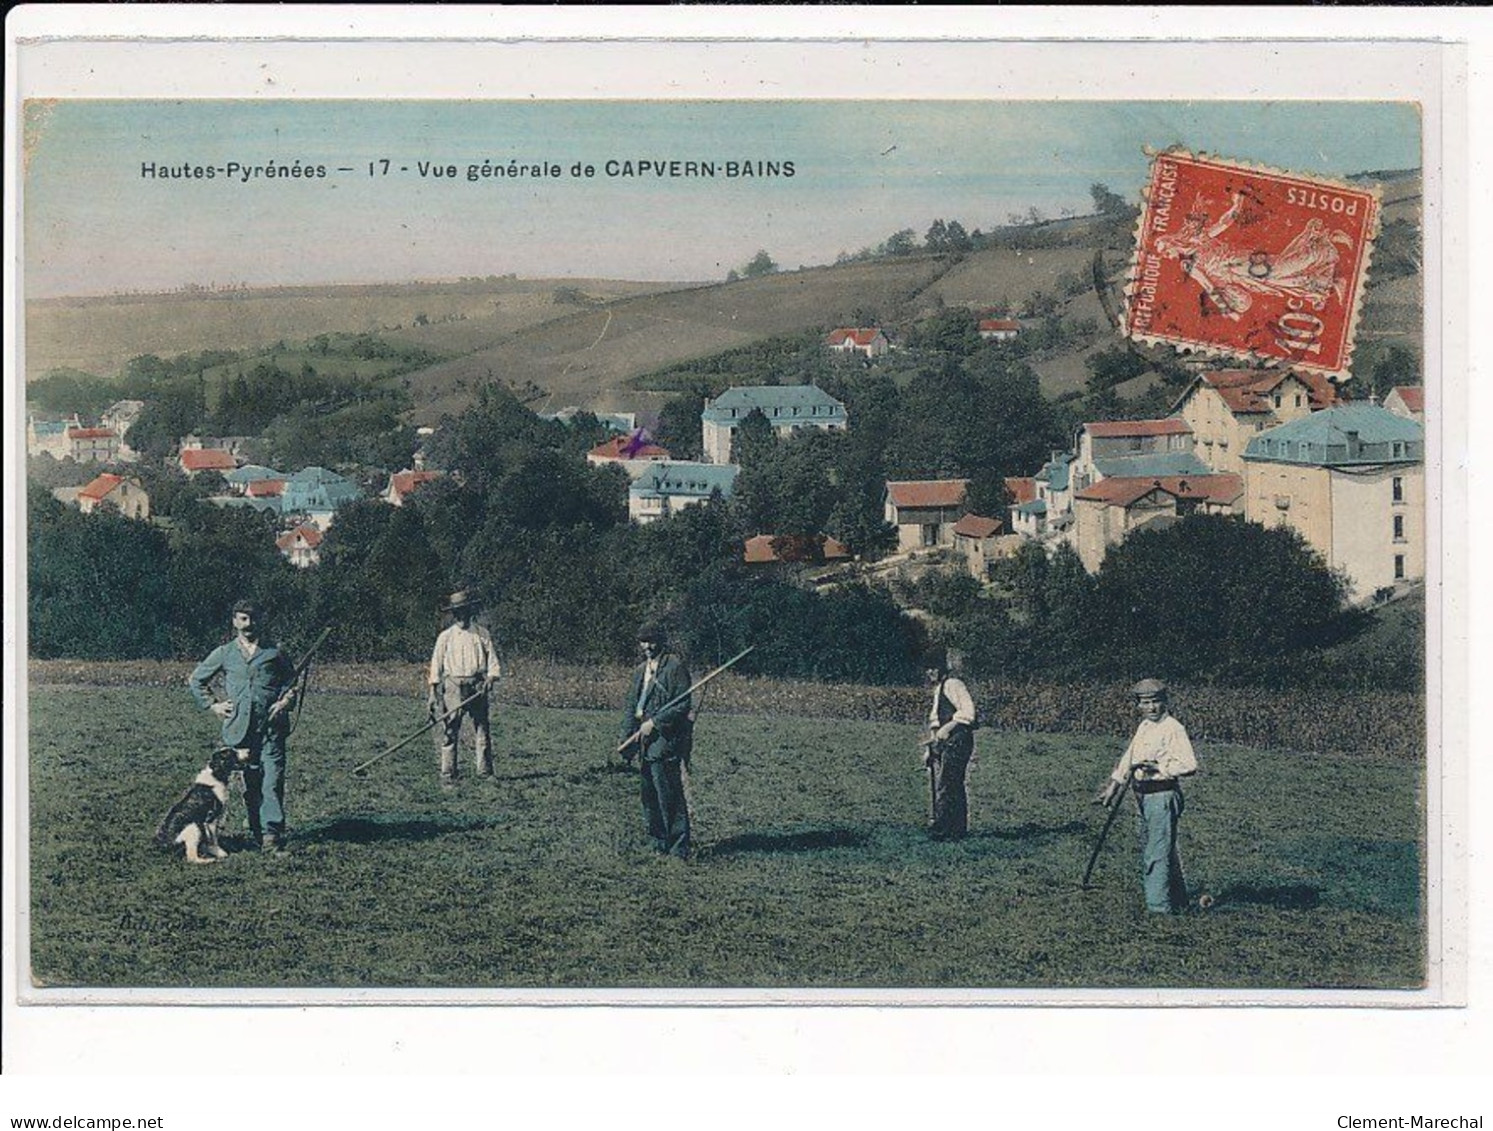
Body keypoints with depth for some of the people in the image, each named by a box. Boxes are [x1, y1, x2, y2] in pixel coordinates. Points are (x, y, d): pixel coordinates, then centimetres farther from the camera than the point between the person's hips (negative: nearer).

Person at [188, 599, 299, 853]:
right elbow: (195, 680, 19)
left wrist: (285, 702, -1)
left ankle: (272, 833, -11)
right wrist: (213, 705, 10)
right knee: (250, 783, 4)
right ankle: (257, 832, 11)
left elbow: (292, 682, 18)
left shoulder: (274, 653, 10)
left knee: (272, 781, -10)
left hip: (271, 727, -1)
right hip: (239, 727, 1)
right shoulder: (224, 654, 11)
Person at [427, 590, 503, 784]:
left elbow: (493, 662, 7)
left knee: (482, 730, 2)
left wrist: (490, 679, -12)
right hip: (452, 688, -1)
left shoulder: (482, 635, 7)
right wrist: (433, 692, -1)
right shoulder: (445, 637, 6)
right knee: (449, 732, -4)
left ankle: (485, 772, 10)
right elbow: (436, 665, 5)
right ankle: (448, 774, -1)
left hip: (477, 689, 1)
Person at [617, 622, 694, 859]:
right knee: (650, 795, 12)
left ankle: (678, 850, -6)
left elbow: (682, 704, -12)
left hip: (666, 740, -8)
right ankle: (657, 843, 21)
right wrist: (626, 739, 9)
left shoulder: (675, 667, -6)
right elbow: (630, 706, 19)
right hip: (646, 742, 8)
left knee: (669, 794, -9)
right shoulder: (640, 671, 18)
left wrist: (654, 722, -17)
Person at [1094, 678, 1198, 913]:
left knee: (1158, 854, -9)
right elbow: (1128, 758, 24)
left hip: (1163, 795, -9)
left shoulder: (1173, 729, -11)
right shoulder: (1144, 727, 14)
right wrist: (1114, 784, 23)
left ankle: (1159, 907, -7)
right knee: (1148, 852, 16)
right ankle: (1178, 900, 28)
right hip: (1143, 797, 9)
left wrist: (1159, 768, -22)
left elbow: (1189, 765, -19)